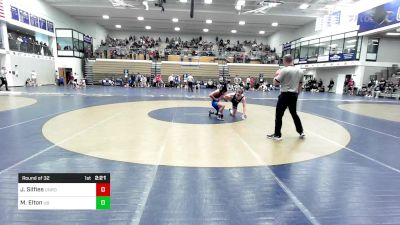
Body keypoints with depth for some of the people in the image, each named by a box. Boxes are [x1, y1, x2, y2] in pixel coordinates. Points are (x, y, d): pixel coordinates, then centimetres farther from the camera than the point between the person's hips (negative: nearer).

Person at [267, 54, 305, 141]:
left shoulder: (284, 70, -13)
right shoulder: (300, 71, 8)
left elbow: (275, 83, -11)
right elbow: (300, 85, 14)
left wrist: (276, 75, 7)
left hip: (285, 95, -7)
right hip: (294, 95, 7)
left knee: (279, 115, 1)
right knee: (294, 113, 22)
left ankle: (277, 135, 5)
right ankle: (301, 132, 28)